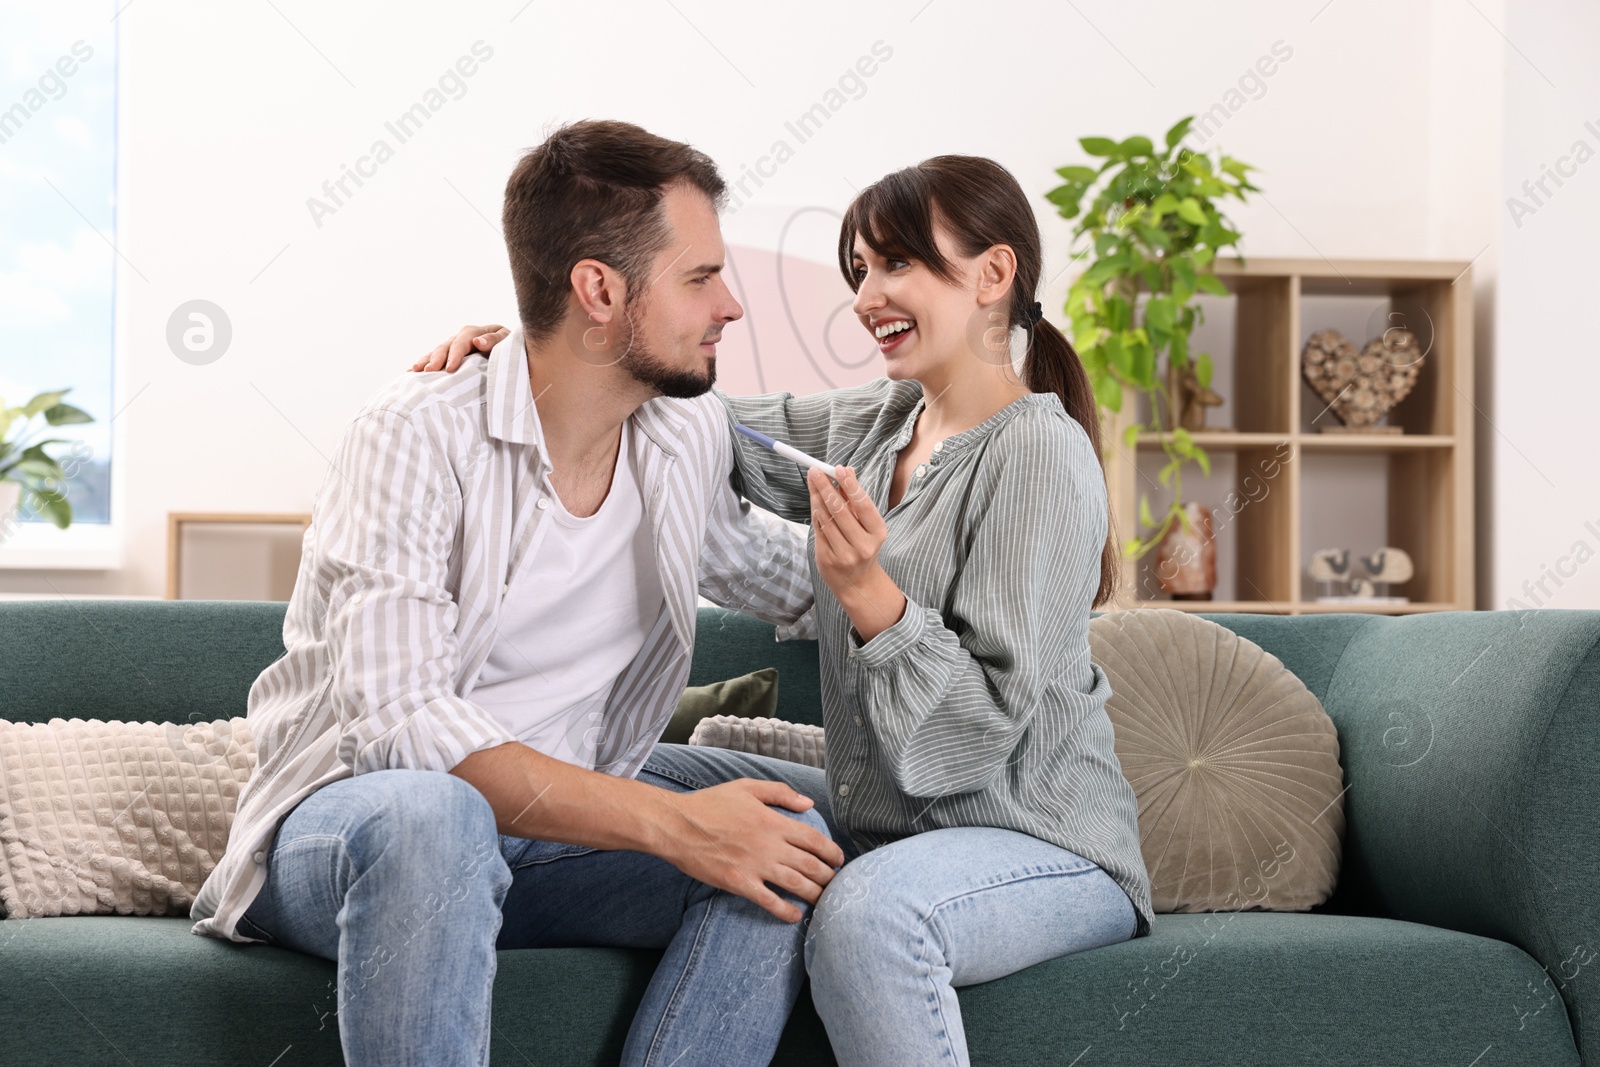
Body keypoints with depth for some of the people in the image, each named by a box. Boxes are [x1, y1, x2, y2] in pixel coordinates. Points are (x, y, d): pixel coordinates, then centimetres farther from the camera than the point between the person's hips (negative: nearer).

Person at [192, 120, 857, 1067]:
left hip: (564, 812, 6)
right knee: (430, 813, -39)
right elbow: (396, 721, -28)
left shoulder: (691, 436, 4)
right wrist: (666, 822, -34)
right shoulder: (419, 437, -18)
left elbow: (781, 573, 27)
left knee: (796, 826, -17)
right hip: (344, 825, -6)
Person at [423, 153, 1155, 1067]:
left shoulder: (1041, 456, -15)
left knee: (867, 911, -36)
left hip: (1048, 850, -7)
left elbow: (984, 726, -18)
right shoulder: (871, 424, 9)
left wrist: (865, 590, -30)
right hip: (895, 832, 7)